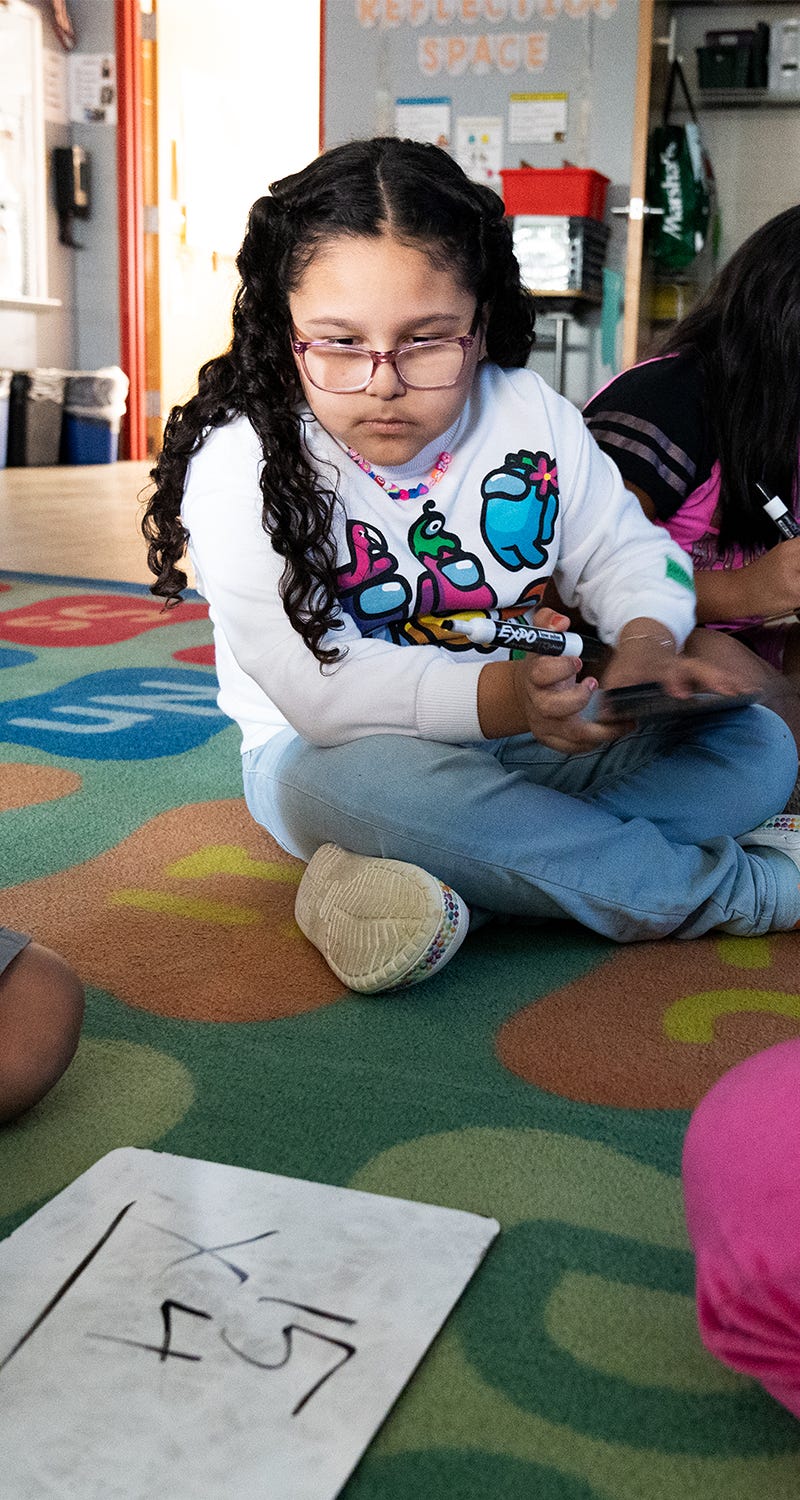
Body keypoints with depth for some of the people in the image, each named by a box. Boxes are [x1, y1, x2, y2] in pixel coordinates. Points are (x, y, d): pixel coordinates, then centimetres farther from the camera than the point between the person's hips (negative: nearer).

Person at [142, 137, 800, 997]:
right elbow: (320, 686, -25)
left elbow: (624, 551, 6)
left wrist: (646, 641, -19)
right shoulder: (240, 465, -16)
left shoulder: (532, 415, -1)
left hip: (532, 736, 5)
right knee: (370, 784, -41)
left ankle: (430, 884, -30)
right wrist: (497, 696, -40)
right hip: (331, 755, -4)